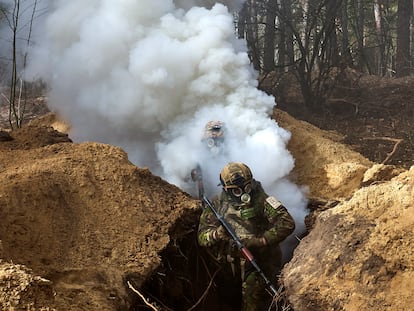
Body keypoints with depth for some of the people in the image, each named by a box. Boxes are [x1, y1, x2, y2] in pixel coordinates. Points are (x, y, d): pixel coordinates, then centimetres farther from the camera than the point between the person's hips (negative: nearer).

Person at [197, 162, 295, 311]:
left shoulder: (260, 199, -15)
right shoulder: (218, 204, -4)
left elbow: (287, 223, -24)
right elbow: (202, 235, -7)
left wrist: (261, 241, -32)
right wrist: (216, 234, -30)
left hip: (258, 261, -4)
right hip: (230, 264, 4)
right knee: (226, 298, 25)